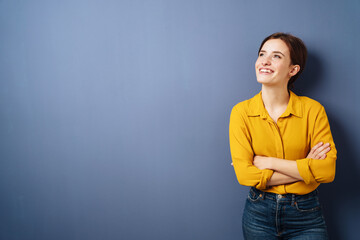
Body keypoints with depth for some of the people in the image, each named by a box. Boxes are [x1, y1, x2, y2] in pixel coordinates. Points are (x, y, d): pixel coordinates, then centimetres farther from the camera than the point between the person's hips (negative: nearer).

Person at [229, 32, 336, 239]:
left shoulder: (313, 110, -8)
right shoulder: (241, 112, -8)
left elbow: (327, 171, -16)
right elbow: (244, 174, -15)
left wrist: (268, 162, -17)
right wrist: (304, 168, -16)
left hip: (305, 215, 0)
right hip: (259, 213, 1)